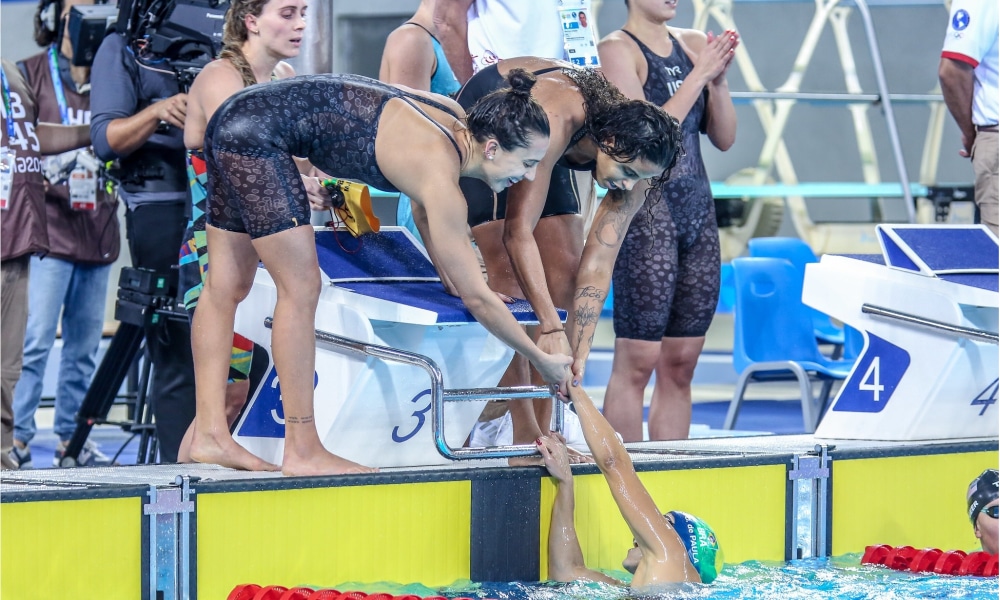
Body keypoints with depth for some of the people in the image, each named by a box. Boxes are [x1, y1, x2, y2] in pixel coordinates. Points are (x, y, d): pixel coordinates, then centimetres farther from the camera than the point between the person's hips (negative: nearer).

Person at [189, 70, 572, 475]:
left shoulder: (455, 119, 3)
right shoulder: (440, 174, -20)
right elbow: (478, 298, -15)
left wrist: (452, 280, 25)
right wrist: (543, 362, -6)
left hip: (236, 118, 10)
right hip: (260, 133, -10)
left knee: (227, 287, 10)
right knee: (300, 288, -7)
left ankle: (209, 435, 13)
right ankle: (302, 451, -5)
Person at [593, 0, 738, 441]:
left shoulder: (693, 45, 13)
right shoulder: (617, 50, -4)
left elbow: (724, 137, 11)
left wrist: (718, 79, -4)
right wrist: (698, 75, -14)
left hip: (698, 210, 6)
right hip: (645, 210, -6)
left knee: (680, 364, 6)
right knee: (637, 362, -9)